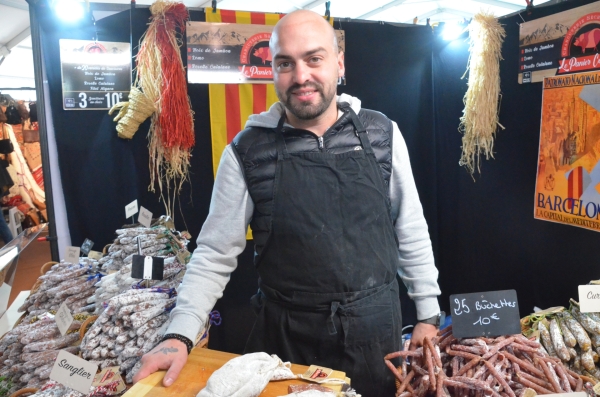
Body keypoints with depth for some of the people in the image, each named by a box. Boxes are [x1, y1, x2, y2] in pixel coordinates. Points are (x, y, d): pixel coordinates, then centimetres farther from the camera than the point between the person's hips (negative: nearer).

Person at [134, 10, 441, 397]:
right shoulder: (248, 151, -9)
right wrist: (180, 335, -15)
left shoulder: (382, 134, -4)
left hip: (376, 325, 2)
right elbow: (215, 253, -4)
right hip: (287, 334, -1)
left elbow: (411, 231, 3)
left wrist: (428, 314, 6)